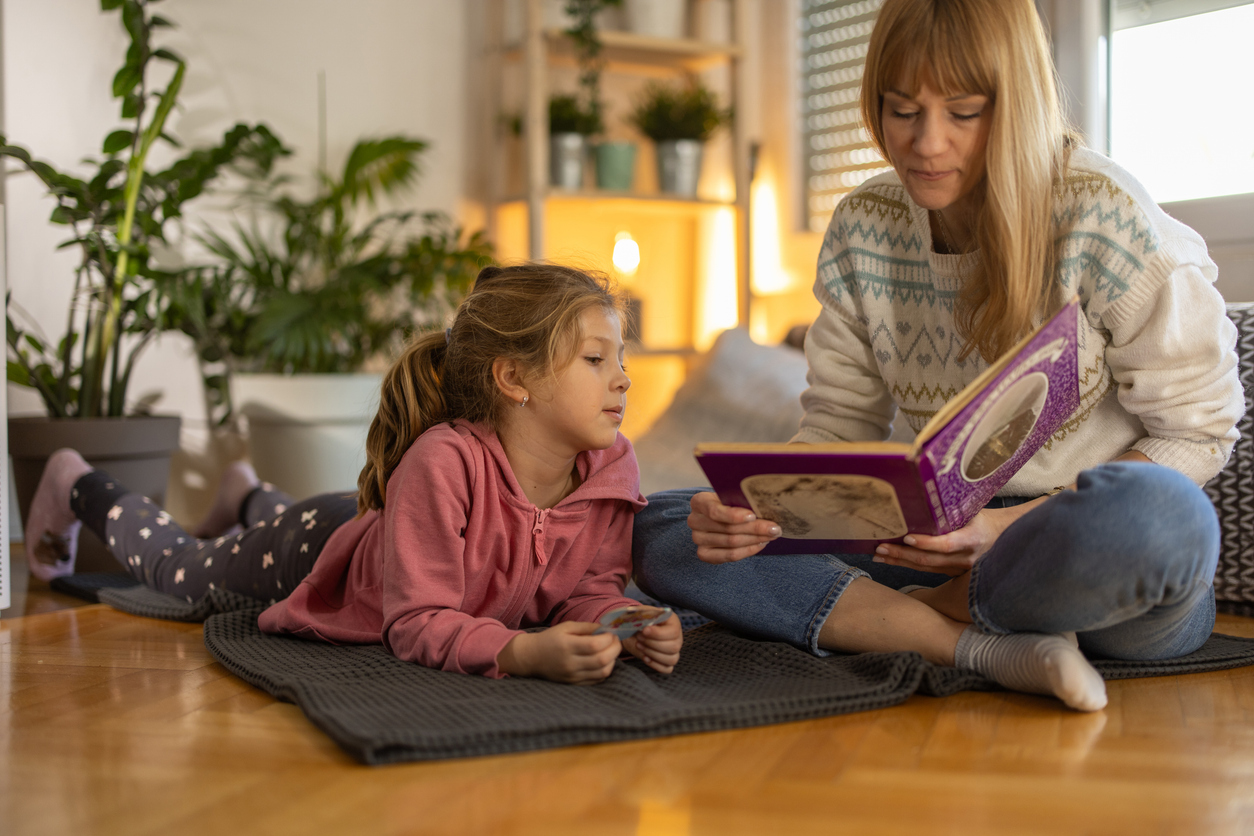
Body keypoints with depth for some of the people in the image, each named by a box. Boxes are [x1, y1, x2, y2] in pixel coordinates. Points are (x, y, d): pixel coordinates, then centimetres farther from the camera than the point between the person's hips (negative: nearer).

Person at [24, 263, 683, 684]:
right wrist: (524, 652, -60)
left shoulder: (614, 466, -29)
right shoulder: (443, 463, -46)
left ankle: (248, 496, 71)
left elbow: (590, 588, -19)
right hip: (319, 549, -4)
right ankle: (79, 487, 54)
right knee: (181, 568, 25)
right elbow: (418, 623, -45)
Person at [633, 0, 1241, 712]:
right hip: (953, 538, 4)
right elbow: (840, 426, 6)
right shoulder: (862, 229, 3)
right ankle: (989, 650, -23)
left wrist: (1012, 526, -22)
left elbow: (1197, 431, -8)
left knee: (1148, 513, -41)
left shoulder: (1101, 213, -11)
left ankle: (892, 614, -13)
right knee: (657, 529, -10)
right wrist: (760, 506, -17)